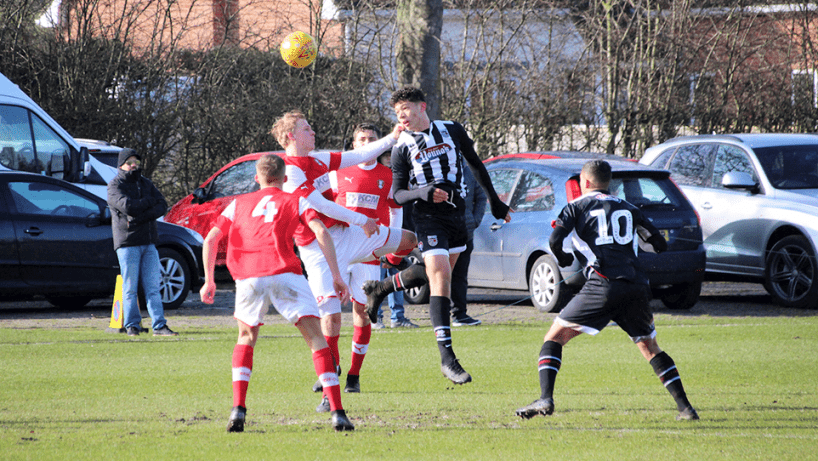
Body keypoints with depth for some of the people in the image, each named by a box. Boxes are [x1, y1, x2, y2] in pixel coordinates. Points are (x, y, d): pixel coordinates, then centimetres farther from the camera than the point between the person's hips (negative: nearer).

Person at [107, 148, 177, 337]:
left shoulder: (146, 184, 18)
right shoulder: (115, 186, 0)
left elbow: (162, 206, 4)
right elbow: (127, 206, -17)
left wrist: (142, 217, -13)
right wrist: (149, 202, -3)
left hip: (149, 243, 5)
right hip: (127, 243, -5)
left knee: (153, 287, 0)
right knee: (130, 288, -4)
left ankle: (159, 326, -2)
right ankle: (132, 326, 3)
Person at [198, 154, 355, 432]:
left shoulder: (239, 204, 24)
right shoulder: (295, 202, 18)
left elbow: (211, 239, 14)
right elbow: (321, 232, 2)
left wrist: (209, 281, 17)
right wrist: (336, 276, 1)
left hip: (248, 277, 2)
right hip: (284, 272, -2)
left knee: (246, 338, 24)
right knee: (316, 338, 2)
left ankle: (238, 409, 8)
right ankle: (337, 413, -9)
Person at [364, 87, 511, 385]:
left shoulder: (452, 131, 3)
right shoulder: (402, 148, -4)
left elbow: (476, 166, 14)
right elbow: (397, 194, -4)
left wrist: (495, 203, 17)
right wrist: (423, 193, -25)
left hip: (456, 213, 5)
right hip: (428, 217, -5)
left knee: (440, 271, 18)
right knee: (440, 277, -17)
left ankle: (380, 288, 41)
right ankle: (447, 358, -20)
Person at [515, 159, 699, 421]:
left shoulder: (578, 206, 11)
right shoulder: (628, 209, 22)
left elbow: (554, 240, -3)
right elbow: (659, 244, 23)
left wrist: (563, 259, 18)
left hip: (603, 286, -4)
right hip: (637, 287, 4)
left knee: (555, 337, 4)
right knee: (650, 348, 20)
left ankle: (546, 399, -14)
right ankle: (685, 407, 9)